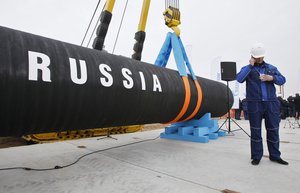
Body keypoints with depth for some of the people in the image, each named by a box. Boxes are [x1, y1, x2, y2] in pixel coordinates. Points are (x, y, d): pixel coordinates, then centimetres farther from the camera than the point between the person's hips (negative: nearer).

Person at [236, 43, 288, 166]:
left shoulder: (271, 68, 17)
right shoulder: (248, 69, 8)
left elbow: (282, 80, 10)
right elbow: (239, 79, -10)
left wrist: (272, 78, -9)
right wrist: (250, 66, -8)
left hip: (271, 104, 3)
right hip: (254, 104, -3)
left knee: (273, 130, 9)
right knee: (255, 131, 3)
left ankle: (275, 156, 23)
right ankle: (256, 157, 13)